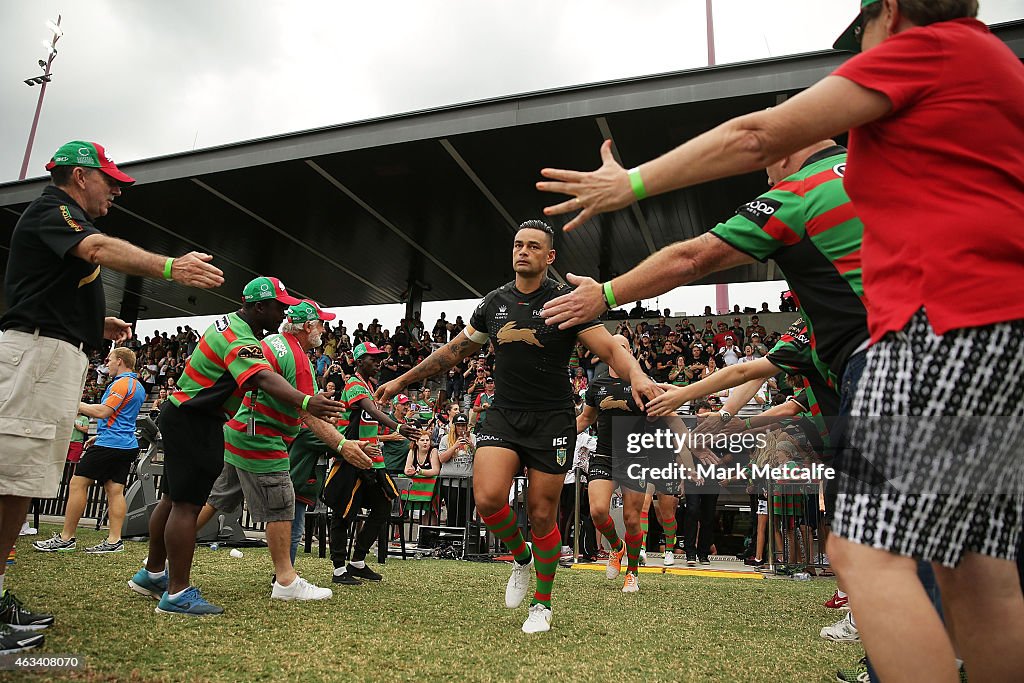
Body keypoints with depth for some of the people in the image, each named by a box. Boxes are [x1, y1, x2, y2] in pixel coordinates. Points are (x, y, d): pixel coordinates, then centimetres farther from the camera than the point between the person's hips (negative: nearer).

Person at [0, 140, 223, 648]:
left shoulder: (68, 218, 26)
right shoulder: (52, 210, -5)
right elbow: (100, 250, -29)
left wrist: (96, 324, 20)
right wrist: (170, 267, -43)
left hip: (60, 359, 10)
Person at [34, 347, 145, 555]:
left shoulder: (121, 383, -11)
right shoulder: (138, 386, 19)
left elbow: (103, 412, -18)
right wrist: (100, 435, 28)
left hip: (110, 443, -9)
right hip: (127, 445, 9)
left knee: (77, 484, -1)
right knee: (115, 490, 5)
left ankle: (66, 538, 4)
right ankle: (114, 540, 0)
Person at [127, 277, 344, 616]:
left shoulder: (230, 322, 11)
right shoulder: (240, 339, -22)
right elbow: (263, 378, -41)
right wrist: (305, 402, -55)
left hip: (184, 416, 11)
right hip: (195, 422, -11)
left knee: (173, 497, 18)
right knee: (187, 504, -8)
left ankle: (152, 573, 30)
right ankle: (177, 593, -3)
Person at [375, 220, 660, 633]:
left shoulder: (566, 301, -5)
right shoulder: (494, 303, 7)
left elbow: (610, 350, -10)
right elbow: (454, 351, 16)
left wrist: (637, 376, -32)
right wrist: (402, 381, 17)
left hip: (552, 420, -3)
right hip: (503, 414, 3)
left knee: (541, 515, 1)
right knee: (488, 497, -18)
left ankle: (542, 603, 26)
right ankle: (521, 558, 16)